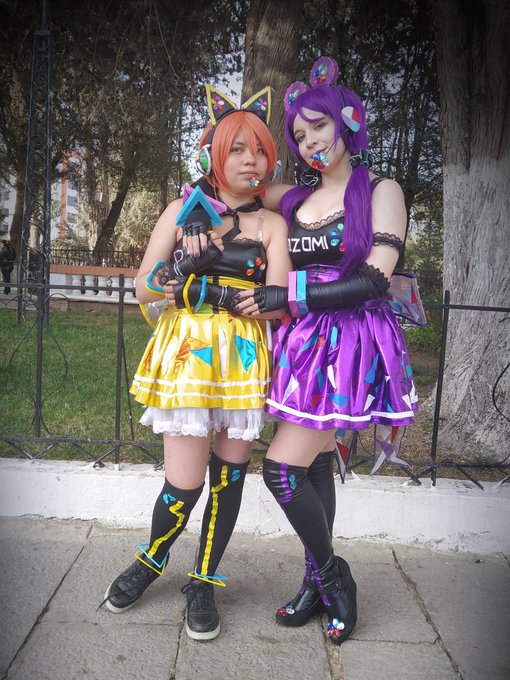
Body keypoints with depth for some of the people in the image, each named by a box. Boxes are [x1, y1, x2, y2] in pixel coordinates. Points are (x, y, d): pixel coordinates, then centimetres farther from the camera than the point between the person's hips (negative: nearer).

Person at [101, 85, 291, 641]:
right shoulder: (182, 212, 9)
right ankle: (151, 560, 28)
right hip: (186, 355, -1)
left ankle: (204, 583, 27)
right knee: (185, 483, -4)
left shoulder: (271, 224, 7)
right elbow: (144, 288, 1)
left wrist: (198, 286, -14)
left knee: (229, 474, 6)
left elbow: (278, 303, -7)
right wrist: (239, 287, -13)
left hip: (244, 359, 1)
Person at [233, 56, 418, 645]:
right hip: (302, 342, 5)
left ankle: (332, 574, 12)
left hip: (351, 343, -5)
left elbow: (372, 280, -12)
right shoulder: (294, 198, 13)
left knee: (282, 467, -12)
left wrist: (284, 295, -13)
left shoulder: (381, 191, -1)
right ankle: (320, 584, 27)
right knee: (314, 464, 10)